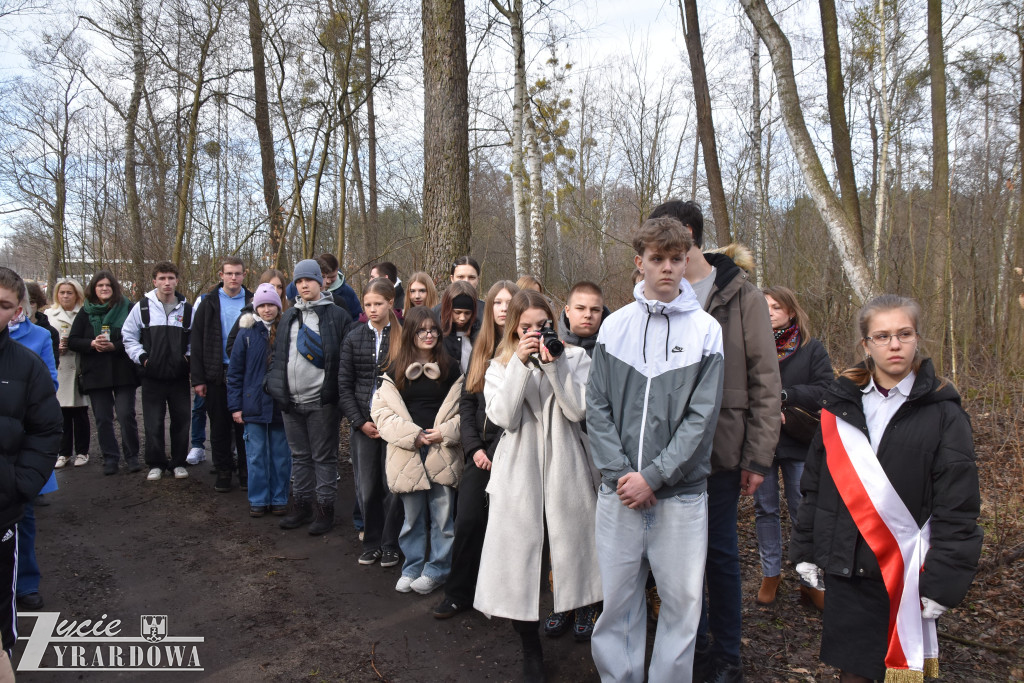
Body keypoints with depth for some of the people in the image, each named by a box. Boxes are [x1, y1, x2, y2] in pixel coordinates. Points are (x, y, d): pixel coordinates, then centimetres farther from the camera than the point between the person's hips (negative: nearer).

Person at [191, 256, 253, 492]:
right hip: (217, 375, 1)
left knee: (244, 426, 6)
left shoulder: (252, 303, 4)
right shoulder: (209, 304, 3)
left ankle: (246, 471, 17)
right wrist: (198, 378, -4)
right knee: (220, 427, 8)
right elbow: (197, 342, 2)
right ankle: (223, 471, 20)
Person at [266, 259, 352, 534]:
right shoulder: (289, 316, 15)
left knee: (324, 457, 3)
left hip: (322, 401, -6)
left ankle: (325, 509, 13)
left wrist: (337, 391, -12)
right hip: (291, 401, 6)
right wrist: (274, 382, 7)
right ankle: (301, 505, 27)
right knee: (300, 456, 16)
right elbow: (278, 353, 19)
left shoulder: (337, 315, -4)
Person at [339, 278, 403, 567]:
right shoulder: (354, 338, 6)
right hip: (363, 425, 3)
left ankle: (390, 545, 19)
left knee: (393, 486, 3)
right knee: (366, 487, 8)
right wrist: (360, 421, -4)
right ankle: (371, 543, 24)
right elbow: (344, 386, 5)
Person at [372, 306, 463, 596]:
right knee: (412, 515, 10)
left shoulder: (451, 368, 5)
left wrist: (445, 432, -11)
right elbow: (381, 411, 1)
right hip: (407, 454, 1)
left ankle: (437, 569, 18)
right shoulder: (395, 370, 6)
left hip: (443, 452, -1)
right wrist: (411, 434, -9)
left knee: (442, 514, 3)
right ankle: (412, 567, 26)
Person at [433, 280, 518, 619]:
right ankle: (458, 594, 20)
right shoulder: (480, 351, 12)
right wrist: (474, 448, 0)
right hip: (480, 453, 4)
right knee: (468, 523, 5)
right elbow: (466, 403, 11)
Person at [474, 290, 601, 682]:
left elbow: (578, 410, -10)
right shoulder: (501, 367, 7)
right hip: (519, 476, 1)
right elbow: (503, 416, -10)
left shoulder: (575, 358, 4)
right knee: (519, 555, 4)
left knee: (569, 548, 6)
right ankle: (531, 651, 21)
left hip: (566, 473, -1)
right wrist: (520, 362, -14)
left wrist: (553, 364, -16)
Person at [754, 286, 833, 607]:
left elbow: (824, 391, -8)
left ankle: (810, 580, 18)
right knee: (765, 509, 11)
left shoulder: (812, 349, 2)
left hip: (797, 442, -1)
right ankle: (771, 574, 25)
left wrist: (783, 395, -17)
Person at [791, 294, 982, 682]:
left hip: (905, 568, -2)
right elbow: (814, 484, 9)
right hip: (844, 563, 3)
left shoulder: (943, 413, -4)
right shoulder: (841, 403, 4)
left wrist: (943, 580, -9)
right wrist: (806, 549, 8)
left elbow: (957, 508, -5)